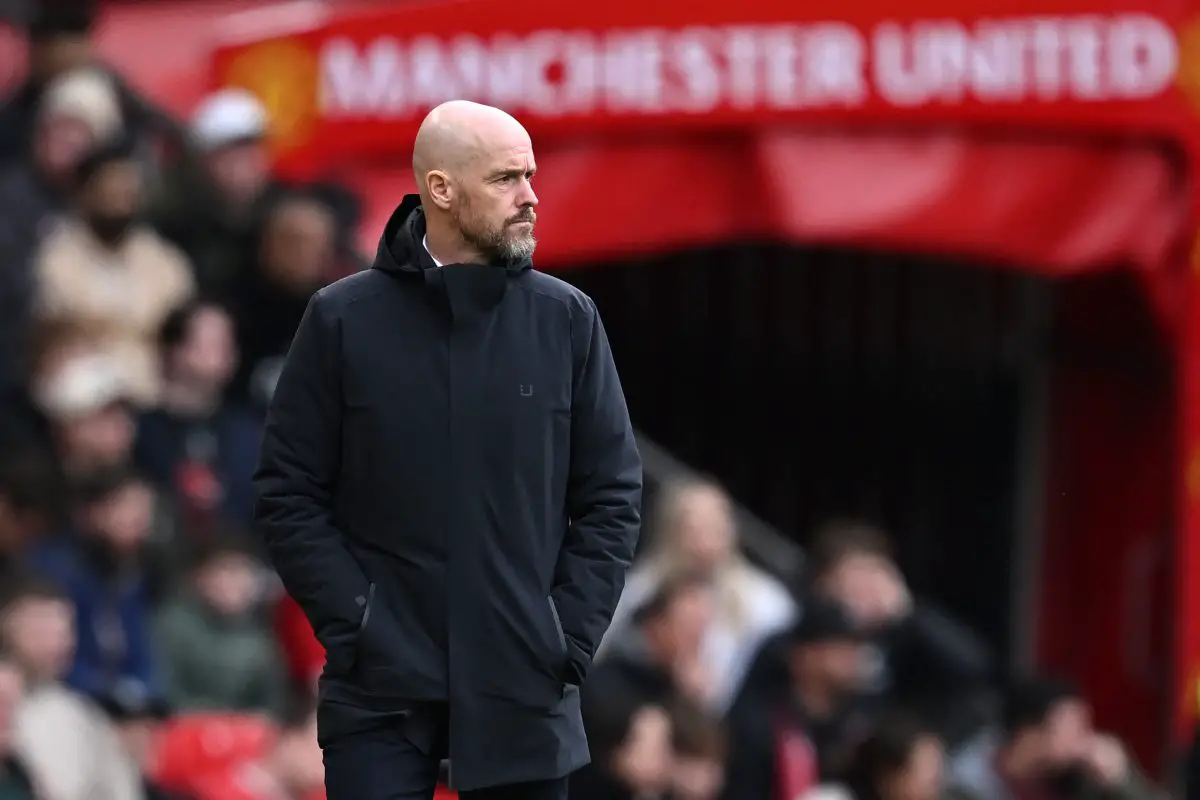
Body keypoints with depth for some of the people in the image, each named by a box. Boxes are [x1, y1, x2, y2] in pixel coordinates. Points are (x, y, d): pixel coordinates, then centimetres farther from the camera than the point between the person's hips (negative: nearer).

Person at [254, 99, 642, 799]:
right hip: (381, 692, -1)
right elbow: (289, 496, 2)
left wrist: (568, 642, -2)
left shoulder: (567, 320, 5)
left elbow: (614, 496, 7)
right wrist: (356, 629, -7)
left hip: (524, 694, 2)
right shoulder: (344, 321, 1)